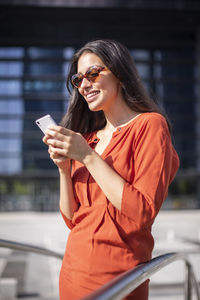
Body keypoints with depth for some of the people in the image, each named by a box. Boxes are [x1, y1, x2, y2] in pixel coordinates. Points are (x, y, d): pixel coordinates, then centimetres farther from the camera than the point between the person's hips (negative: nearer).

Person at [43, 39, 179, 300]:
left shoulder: (150, 125, -9)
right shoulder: (87, 137, 8)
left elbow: (143, 213, -19)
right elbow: (73, 219, 7)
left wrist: (88, 156, -18)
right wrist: (64, 168, -8)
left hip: (115, 278, -6)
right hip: (73, 271, 6)